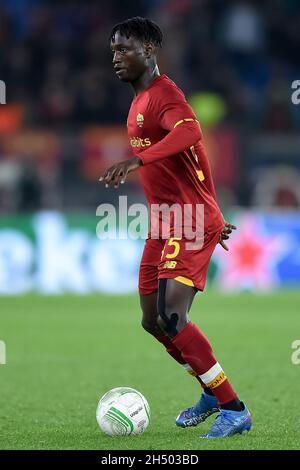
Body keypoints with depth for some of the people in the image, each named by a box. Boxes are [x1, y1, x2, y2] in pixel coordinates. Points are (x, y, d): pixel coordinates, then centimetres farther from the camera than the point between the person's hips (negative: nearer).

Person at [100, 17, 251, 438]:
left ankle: (235, 410, -12)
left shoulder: (163, 94, -13)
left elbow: (190, 132, -36)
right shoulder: (141, 101, 18)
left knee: (171, 318, -19)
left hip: (189, 224, -10)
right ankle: (213, 394, 28)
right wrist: (213, 218, 30)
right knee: (153, 322, 12)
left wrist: (136, 160, -47)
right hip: (165, 225, 10)